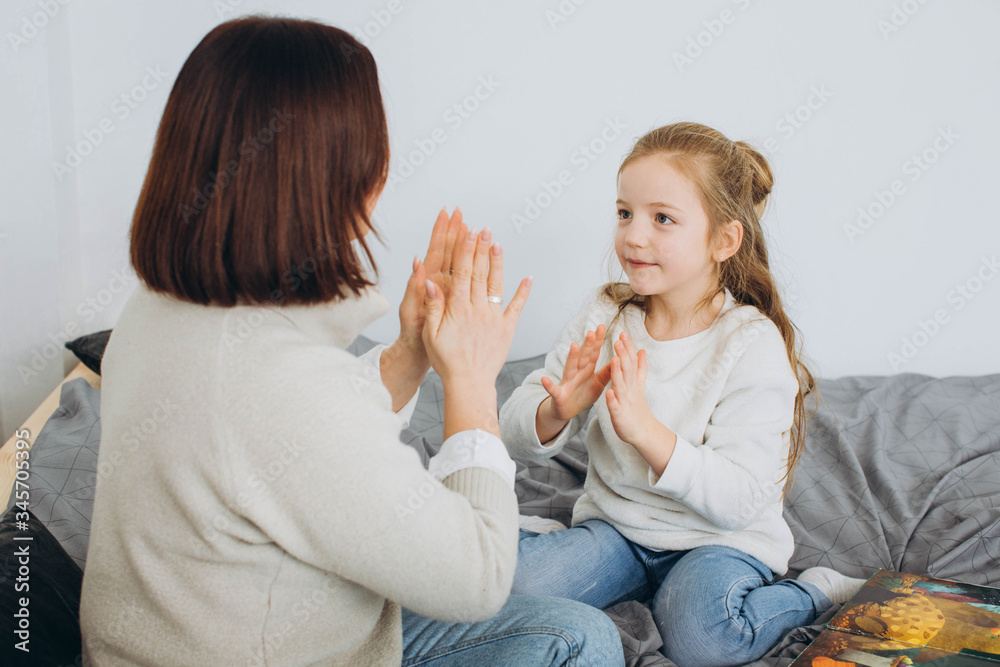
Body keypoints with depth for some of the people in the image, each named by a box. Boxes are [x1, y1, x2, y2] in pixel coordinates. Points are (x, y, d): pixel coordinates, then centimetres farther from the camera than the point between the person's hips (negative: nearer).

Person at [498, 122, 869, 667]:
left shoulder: (753, 345, -15)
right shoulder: (604, 317, -4)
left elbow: (740, 501, -22)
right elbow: (515, 435, -4)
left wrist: (645, 428, -35)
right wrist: (556, 412, -28)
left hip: (720, 538, -2)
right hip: (614, 524, 3)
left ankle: (815, 593, -1)